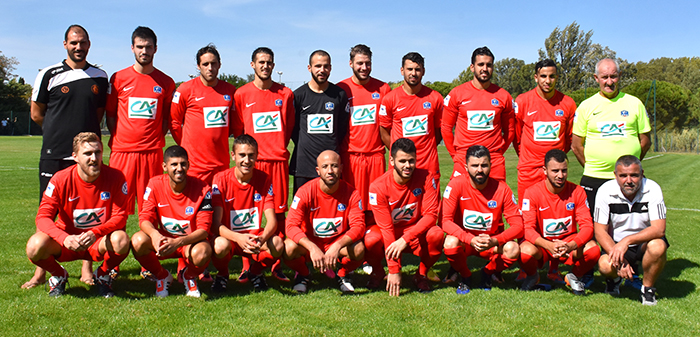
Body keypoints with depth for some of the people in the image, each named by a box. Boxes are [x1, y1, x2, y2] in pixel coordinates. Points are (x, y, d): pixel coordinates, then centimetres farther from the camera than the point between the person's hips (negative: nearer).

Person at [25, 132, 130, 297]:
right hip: (67, 242, 1)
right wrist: (64, 238, -36)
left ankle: (103, 275, 2)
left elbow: (120, 216, -15)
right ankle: (58, 275, 8)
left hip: (100, 242, -1)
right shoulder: (60, 179, -12)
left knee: (121, 240, -34)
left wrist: (95, 233, -34)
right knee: (35, 246, -29)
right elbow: (43, 217, -16)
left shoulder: (115, 177, -13)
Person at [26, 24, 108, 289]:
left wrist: (86, 132, 9)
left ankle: (87, 268, 12)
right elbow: (36, 114, 8)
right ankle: (42, 271, 10)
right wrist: (61, 131, 8)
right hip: (54, 155, -2)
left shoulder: (100, 77, 10)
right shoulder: (49, 75, 2)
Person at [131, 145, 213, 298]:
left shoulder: (202, 189, -16)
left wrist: (178, 242, -36)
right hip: (163, 240, 2)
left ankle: (189, 276, 4)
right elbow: (145, 218, -13)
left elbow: (204, 229, -18)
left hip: (191, 241, -2)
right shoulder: (155, 184, -9)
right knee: (138, 241, -28)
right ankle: (162, 276, 3)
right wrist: (154, 234, -37)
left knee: (202, 253, -37)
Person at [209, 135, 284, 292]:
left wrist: (262, 239, -35)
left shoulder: (264, 180, -6)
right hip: (230, 237, -1)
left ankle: (256, 271, 4)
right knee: (220, 245, -36)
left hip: (255, 237, 2)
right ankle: (222, 274, 1)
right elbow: (216, 224, -18)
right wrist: (238, 238, -37)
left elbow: (272, 220, -12)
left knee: (277, 244, -29)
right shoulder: (221, 180, -13)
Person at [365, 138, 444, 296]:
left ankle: (421, 275, -1)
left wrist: (405, 239, -33)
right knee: (371, 239, -33)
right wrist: (394, 270, -24)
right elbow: (386, 227, -21)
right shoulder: (378, 186, -20)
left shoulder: (426, 178, -16)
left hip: (416, 233, 1)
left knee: (436, 234, -31)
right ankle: (377, 272, 3)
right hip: (390, 233, -1)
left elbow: (431, 214, -19)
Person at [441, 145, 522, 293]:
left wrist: (495, 241, -31)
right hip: (464, 241, -1)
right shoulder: (456, 185, -16)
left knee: (513, 249, -29)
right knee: (450, 243, -34)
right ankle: (465, 276, 0)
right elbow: (446, 221, -21)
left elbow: (518, 225, -13)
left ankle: (488, 272, 6)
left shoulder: (501, 189, -12)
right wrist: (471, 239, -36)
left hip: (492, 243, 1)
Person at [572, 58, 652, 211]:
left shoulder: (634, 103, 7)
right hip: (594, 179, -1)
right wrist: (591, 167, 2)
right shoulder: (586, 106, 4)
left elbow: (646, 141, 10)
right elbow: (576, 145, 6)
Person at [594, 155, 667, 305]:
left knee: (657, 246, -34)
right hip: (616, 245, 0)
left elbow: (659, 229, -24)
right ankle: (614, 277, 11)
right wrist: (619, 259, -27)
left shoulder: (652, 189, -17)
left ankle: (647, 288, -5)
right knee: (605, 265, -30)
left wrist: (627, 240, -36)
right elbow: (600, 231, -14)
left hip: (644, 242, 0)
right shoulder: (605, 191, -14)